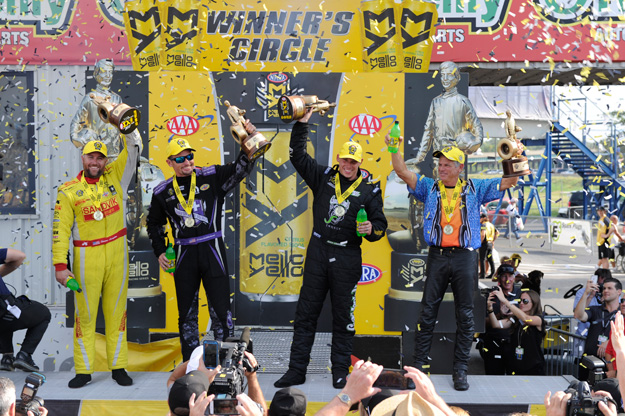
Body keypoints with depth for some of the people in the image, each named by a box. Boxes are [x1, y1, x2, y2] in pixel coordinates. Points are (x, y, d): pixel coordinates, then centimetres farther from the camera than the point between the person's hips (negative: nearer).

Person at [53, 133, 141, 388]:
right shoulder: (69, 191, -1)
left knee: (116, 312, 7)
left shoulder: (115, 177, 6)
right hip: (86, 258, -2)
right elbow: (60, 230, -3)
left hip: (117, 255, 2)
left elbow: (134, 149, 2)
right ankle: (83, 371, 11)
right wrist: (60, 265, -10)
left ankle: (118, 367, 15)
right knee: (85, 314, 2)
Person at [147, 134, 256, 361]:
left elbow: (241, 168, -12)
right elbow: (154, 223, 20)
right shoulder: (163, 192, 7)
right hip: (184, 255, 3)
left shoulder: (212, 177, 0)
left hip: (212, 251, -2)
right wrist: (160, 252, 9)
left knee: (221, 308, -3)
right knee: (186, 312, 9)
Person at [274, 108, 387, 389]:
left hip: (347, 257, -2)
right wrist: (302, 123, 3)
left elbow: (380, 223, 5)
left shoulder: (369, 189, 2)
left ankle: (340, 371, 15)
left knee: (343, 316, 5)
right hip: (318, 252, 2)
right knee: (305, 313, 4)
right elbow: (298, 156, 8)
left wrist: (372, 229, -17)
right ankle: (297, 370, 11)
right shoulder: (323, 177, 7)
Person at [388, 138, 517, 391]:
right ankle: (418, 365, 9)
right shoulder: (429, 187, 10)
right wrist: (394, 150, -11)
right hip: (437, 256, 0)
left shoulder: (475, 189, 9)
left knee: (465, 315, 2)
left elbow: (508, 181, 6)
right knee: (427, 312, 2)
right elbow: (403, 173, 1)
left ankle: (460, 370, 10)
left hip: (465, 257, 0)